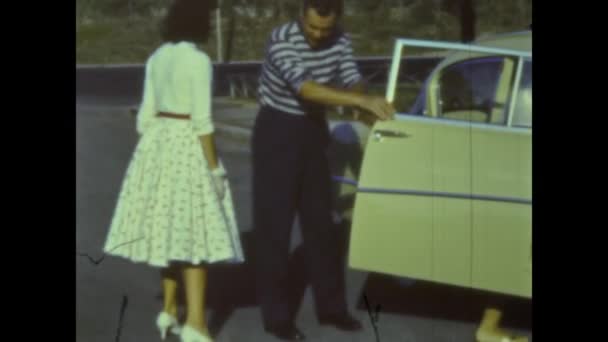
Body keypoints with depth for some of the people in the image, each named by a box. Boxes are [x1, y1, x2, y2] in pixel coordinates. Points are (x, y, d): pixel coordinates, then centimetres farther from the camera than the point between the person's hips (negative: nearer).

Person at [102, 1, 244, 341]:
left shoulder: (156, 58, 8)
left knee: (169, 230, 16)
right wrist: (214, 166, -13)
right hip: (189, 146, -7)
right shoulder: (199, 60, -14)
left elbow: (146, 114, 10)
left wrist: (147, 154, 18)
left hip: (159, 143, 7)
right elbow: (202, 119, -17)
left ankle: (169, 310, 22)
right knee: (195, 233, -6)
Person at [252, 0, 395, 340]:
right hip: (277, 132, -6)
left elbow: (353, 84, -7)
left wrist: (368, 103, -31)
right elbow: (306, 89, -36)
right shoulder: (281, 41, -25)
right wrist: (363, 101, -42)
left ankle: (331, 306, 20)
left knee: (320, 222, 11)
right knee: (275, 224, -3)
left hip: (313, 131, 6)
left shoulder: (341, 41, -5)